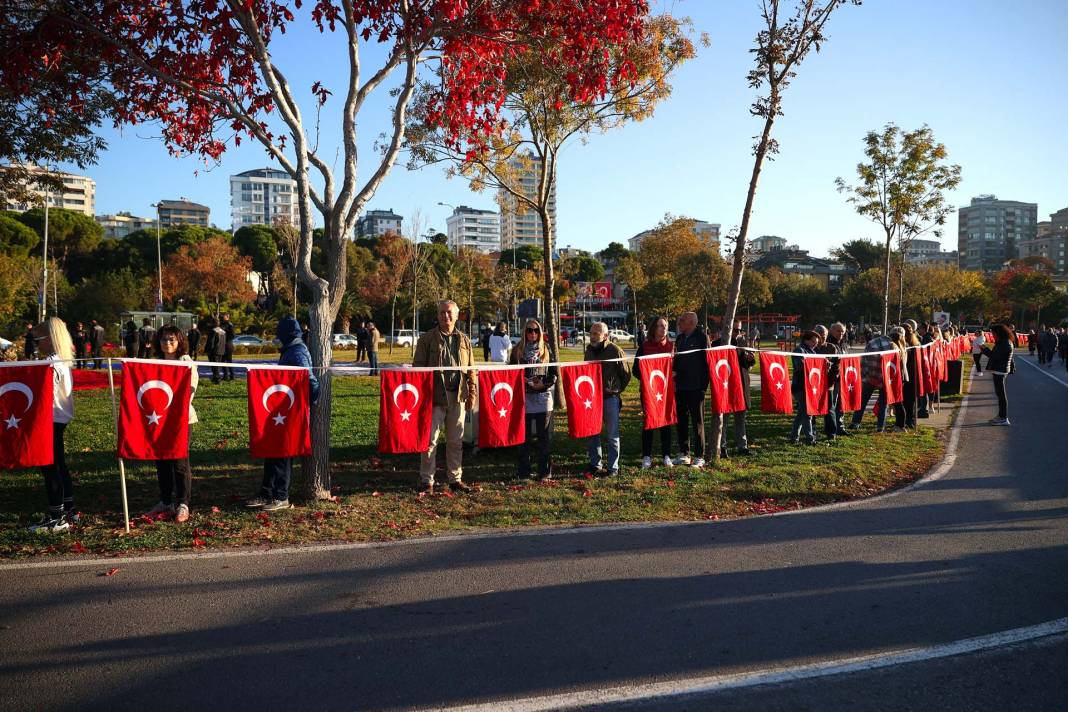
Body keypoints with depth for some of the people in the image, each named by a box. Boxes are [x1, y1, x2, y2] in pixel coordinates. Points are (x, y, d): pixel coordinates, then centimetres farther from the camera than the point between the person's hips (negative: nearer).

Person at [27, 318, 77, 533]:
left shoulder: (51, 364, -18)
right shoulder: (63, 360, 11)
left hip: (51, 419, -10)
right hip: (60, 417, 10)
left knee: (49, 467, -3)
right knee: (59, 465, 17)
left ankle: (56, 518, 2)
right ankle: (68, 510, 25)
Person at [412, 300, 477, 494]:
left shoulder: (464, 340, 12)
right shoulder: (427, 339, 1)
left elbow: (471, 369, 15)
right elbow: (418, 368, -1)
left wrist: (472, 392, 7)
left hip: (458, 396, 4)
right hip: (435, 396, -3)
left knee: (456, 441, 10)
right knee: (430, 439, -2)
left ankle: (455, 479, 21)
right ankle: (427, 481, 8)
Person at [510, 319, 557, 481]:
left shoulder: (546, 350, 9)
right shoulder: (517, 350, 7)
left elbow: (554, 372, 8)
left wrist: (543, 384, -9)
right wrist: (523, 381, -10)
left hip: (543, 396, 0)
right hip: (523, 397, 0)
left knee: (544, 436, 2)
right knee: (523, 435, 4)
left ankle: (545, 472, 9)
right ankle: (523, 471, 14)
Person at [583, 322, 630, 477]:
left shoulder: (615, 351, -7)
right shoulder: (589, 350, 8)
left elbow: (626, 374, -1)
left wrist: (616, 390, 0)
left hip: (610, 398, -5)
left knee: (612, 435, 3)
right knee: (592, 434, 9)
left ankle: (613, 467, 12)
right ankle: (595, 465, 21)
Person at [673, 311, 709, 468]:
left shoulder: (702, 336, -6)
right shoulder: (679, 338, 14)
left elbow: (706, 360, -8)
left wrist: (703, 384, -13)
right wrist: (674, 375, 6)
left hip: (695, 387, -7)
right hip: (680, 386, 7)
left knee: (697, 422, 1)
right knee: (681, 420, 10)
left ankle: (699, 456, 6)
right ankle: (684, 454, 19)